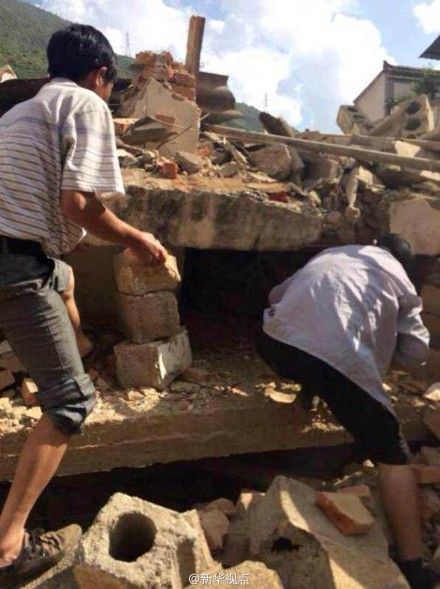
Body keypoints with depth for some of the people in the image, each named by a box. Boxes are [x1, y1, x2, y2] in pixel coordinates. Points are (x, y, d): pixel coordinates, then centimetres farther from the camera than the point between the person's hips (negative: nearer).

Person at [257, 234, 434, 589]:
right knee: (392, 455, 10)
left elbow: (277, 294, 38)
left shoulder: (332, 254, 35)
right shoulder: (399, 278, 25)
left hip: (276, 341, 4)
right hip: (338, 358, -3)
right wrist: (382, 356, 37)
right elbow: (417, 351, 18)